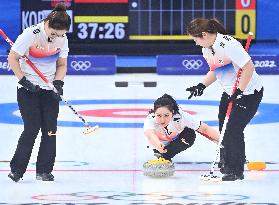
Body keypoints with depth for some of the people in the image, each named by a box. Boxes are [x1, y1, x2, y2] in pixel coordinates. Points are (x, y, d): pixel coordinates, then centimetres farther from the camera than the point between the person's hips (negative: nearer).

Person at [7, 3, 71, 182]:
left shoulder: (63, 39, -2)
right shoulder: (31, 34, -17)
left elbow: (62, 65, 9)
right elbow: (13, 58, -11)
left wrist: (58, 82, -8)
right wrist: (24, 81, -14)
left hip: (49, 89, 5)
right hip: (28, 89, -5)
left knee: (50, 130, -1)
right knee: (32, 128, -11)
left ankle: (44, 171, 9)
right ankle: (16, 170, 0)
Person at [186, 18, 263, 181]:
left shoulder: (228, 45, -28)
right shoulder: (207, 50, 2)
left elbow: (249, 67, -27)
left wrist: (239, 91, -25)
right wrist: (202, 85, 2)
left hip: (249, 93, -9)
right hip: (230, 93, 9)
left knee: (234, 130, -11)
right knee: (224, 129, 11)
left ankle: (236, 171, -1)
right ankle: (226, 166, 27)